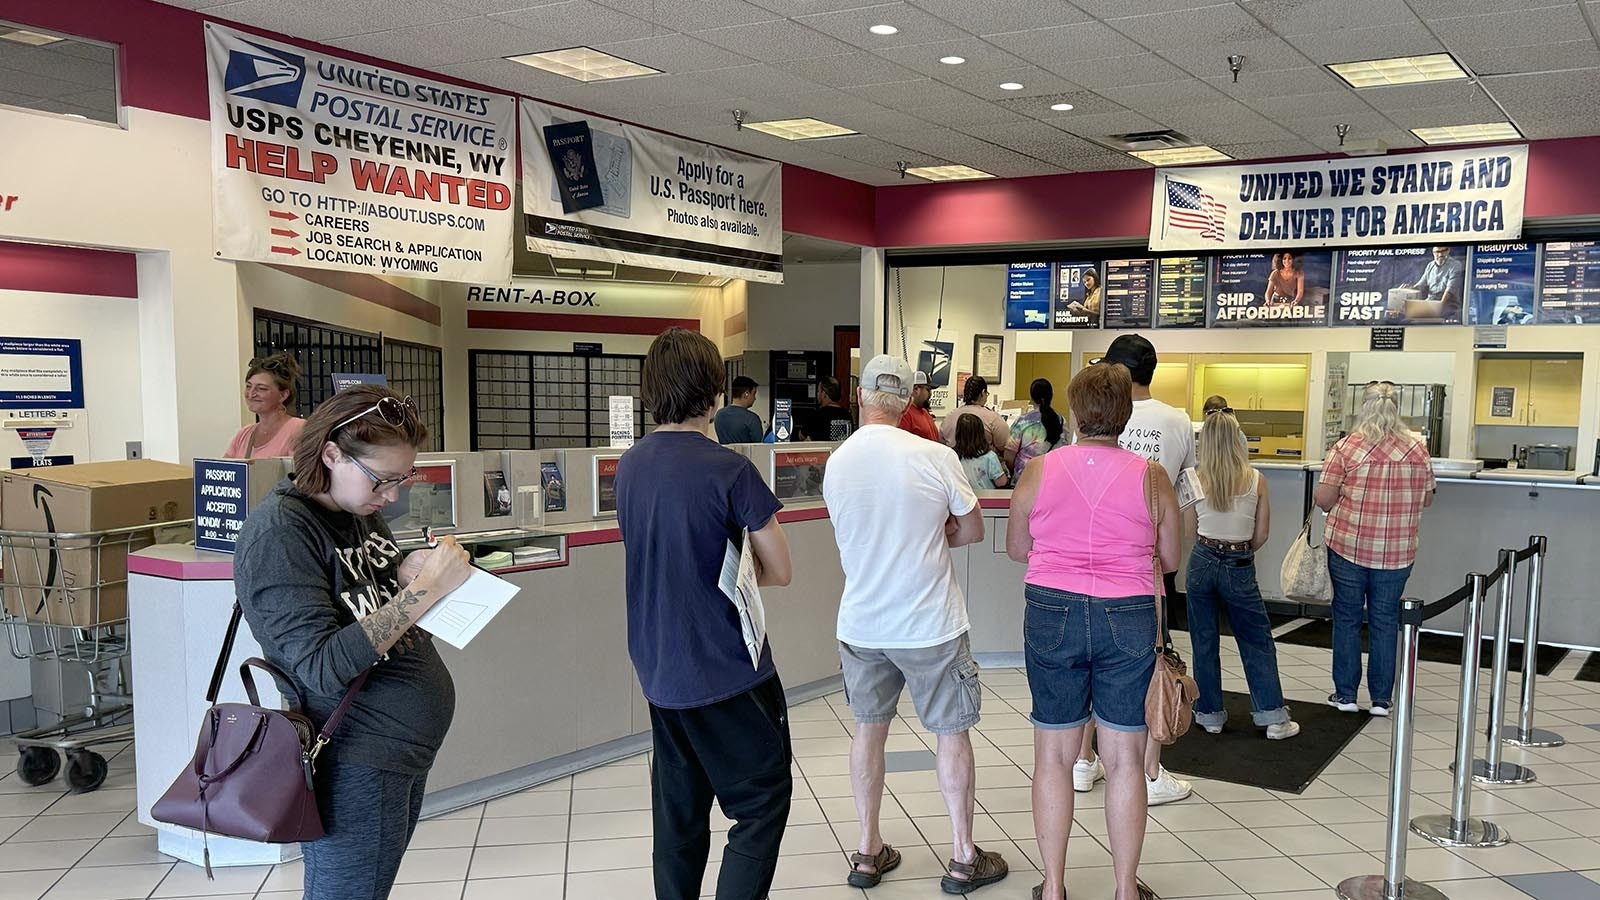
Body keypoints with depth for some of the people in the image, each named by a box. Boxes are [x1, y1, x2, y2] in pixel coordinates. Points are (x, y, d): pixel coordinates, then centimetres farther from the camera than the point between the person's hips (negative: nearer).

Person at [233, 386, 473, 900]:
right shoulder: (279, 531, -19)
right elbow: (323, 669, -25)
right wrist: (426, 589, -28)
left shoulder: (359, 508, 5)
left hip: (404, 750, 8)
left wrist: (409, 572, -3)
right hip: (355, 765, -8)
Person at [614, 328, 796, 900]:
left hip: (659, 671, 7)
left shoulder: (629, 467, 4)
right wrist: (734, 566, 4)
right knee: (763, 800, 5)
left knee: (679, 809, 17)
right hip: (726, 670, -7)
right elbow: (779, 571, -11)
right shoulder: (728, 470, -17)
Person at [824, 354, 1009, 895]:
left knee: (869, 730, 16)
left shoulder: (835, 464, -3)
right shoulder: (934, 458, -16)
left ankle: (868, 854, 25)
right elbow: (972, 531, -4)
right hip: (930, 626, -4)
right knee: (953, 734, 10)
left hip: (861, 624, 4)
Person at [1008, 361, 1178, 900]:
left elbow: (1016, 549, 9)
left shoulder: (1039, 472, -4)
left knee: (1053, 754, 11)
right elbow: (1170, 560, 6)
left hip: (1052, 616, 0)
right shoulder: (1151, 478, -5)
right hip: (1129, 619, 0)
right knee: (1125, 758, 10)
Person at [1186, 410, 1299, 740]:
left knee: (1204, 641, 11)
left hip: (1202, 561, 1)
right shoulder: (1255, 480, -6)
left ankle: (1209, 714, 18)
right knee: (1257, 641, 11)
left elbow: (1193, 531, 2)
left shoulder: (1197, 481, -5)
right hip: (1239, 567, -1)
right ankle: (1273, 716, 11)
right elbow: (1261, 536, 0)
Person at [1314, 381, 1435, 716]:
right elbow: (1427, 500, 11)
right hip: (1396, 552, 2)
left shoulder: (1345, 448, -11)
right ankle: (1381, 698, 16)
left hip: (1348, 547, -2)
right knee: (1385, 622, 11)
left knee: (1347, 618, 10)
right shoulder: (1418, 449, 0)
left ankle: (1345, 694, 16)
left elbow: (1324, 499, -10)